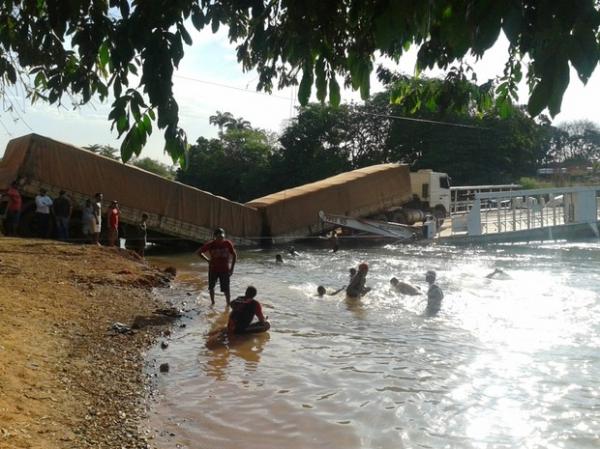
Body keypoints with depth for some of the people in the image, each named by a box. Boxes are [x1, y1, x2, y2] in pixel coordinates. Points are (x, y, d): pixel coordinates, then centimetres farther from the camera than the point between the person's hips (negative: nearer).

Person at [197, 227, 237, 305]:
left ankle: (228, 304, 11)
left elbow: (234, 255, 0)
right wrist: (207, 260, -5)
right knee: (211, 287, 13)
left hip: (225, 270, -1)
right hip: (213, 269, 1)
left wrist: (231, 269, -3)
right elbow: (199, 252, 0)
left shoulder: (228, 243, -10)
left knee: (226, 290, -4)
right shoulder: (211, 244, -11)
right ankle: (212, 302, 35)